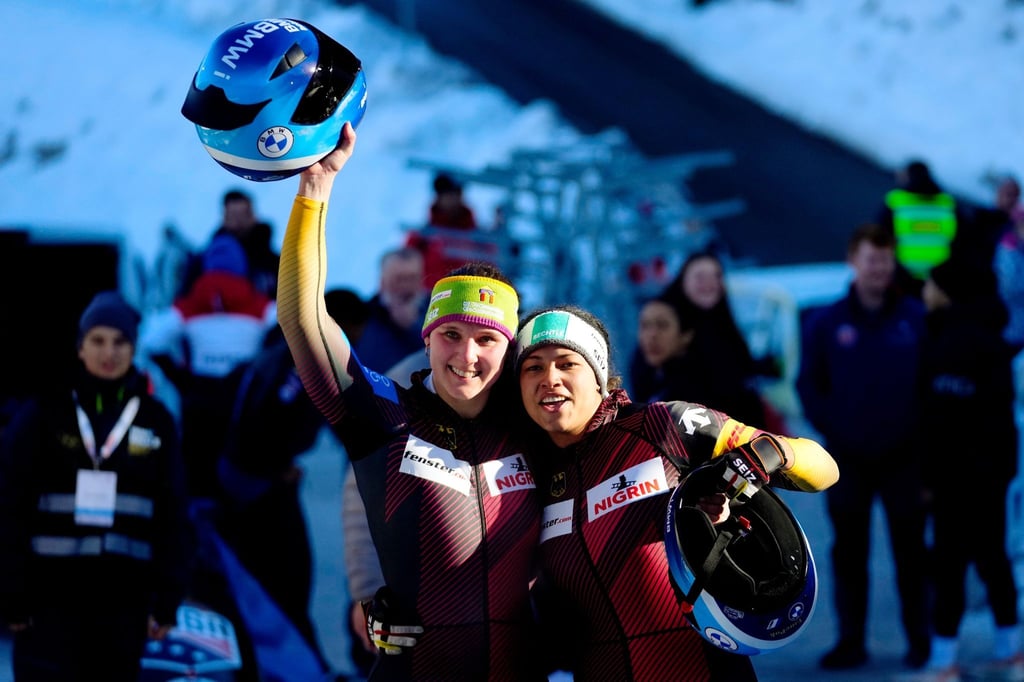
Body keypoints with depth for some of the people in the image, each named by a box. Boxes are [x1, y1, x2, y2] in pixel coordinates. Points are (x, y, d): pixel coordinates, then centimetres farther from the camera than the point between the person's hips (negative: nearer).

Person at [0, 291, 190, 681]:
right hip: (51, 594, -3)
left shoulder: (155, 420, 7)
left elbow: (173, 516, 7)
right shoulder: (44, 413, -1)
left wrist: (167, 600, 2)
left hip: (123, 598, 3)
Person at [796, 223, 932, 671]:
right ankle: (850, 641, 14)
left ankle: (919, 640, 13)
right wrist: (832, 429, -7)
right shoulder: (825, 323, 1)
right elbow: (809, 386, 3)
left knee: (910, 551, 4)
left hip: (904, 457, -1)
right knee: (849, 553, 7)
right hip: (848, 460, 1)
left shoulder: (917, 318, -1)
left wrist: (922, 432, -6)